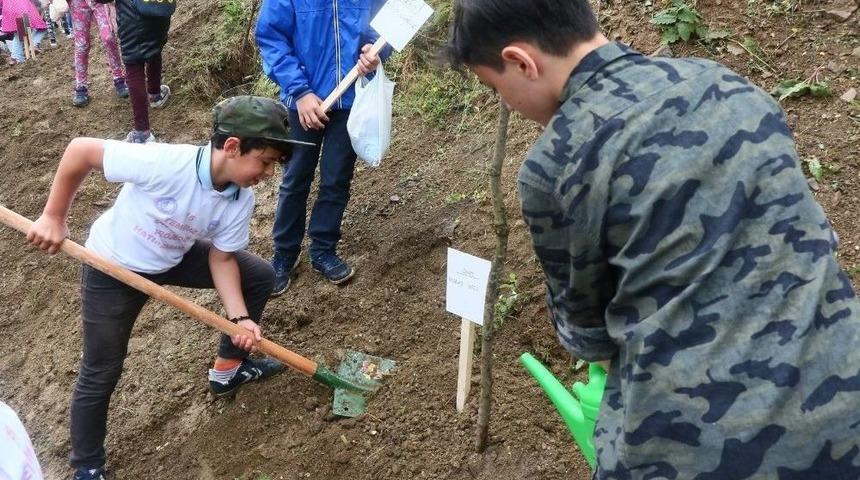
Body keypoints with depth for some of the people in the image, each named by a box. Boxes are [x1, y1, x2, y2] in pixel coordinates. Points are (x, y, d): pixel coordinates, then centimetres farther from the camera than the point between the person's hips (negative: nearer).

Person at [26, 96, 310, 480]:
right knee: (101, 374, 2)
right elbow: (80, 150, -30)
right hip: (114, 267, -6)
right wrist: (53, 218, -22)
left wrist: (240, 317, -19)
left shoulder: (242, 201, -19)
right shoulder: (165, 163, -39)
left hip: (174, 259, 6)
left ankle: (228, 368, 23)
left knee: (260, 276, 5)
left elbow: (221, 258, -7)